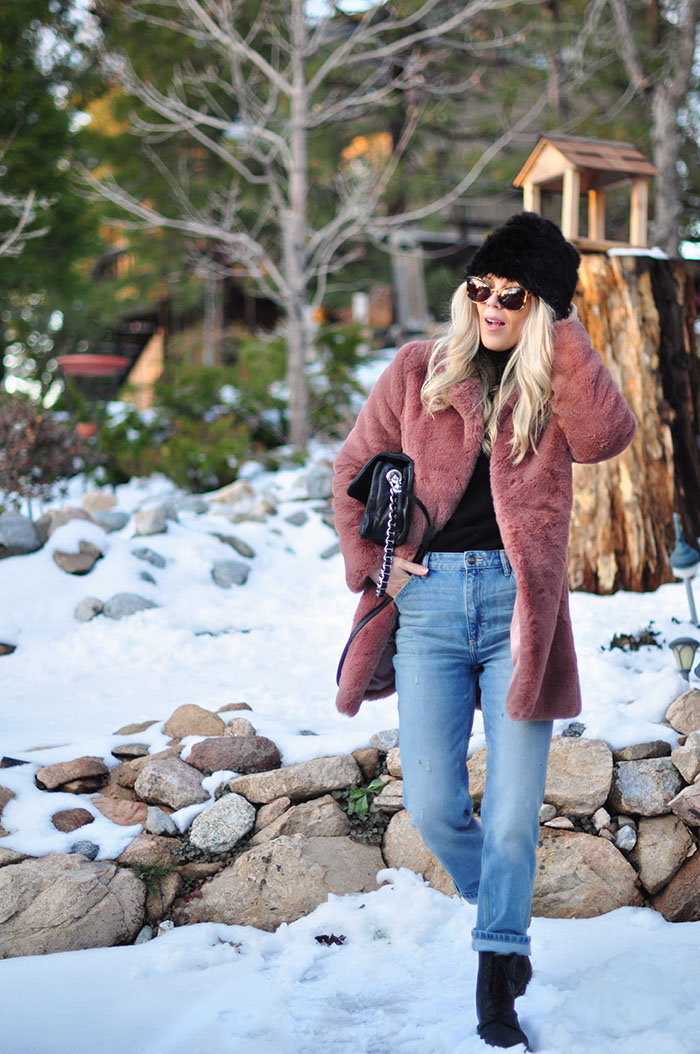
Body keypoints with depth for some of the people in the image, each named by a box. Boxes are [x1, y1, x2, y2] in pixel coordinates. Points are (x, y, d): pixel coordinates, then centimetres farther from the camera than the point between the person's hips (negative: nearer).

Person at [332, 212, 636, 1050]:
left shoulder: (557, 386, 8)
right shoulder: (418, 371, 9)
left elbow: (607, 437, -14)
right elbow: (355, 470, 14)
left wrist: (561, 335, -11)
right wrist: (370, 565, 2)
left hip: (518, 602, -1)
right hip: (429, 599, 1)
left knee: (513, 810, -2)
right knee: (432, 804, -1)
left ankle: (497, 968, 16)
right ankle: (500, 915, 29)